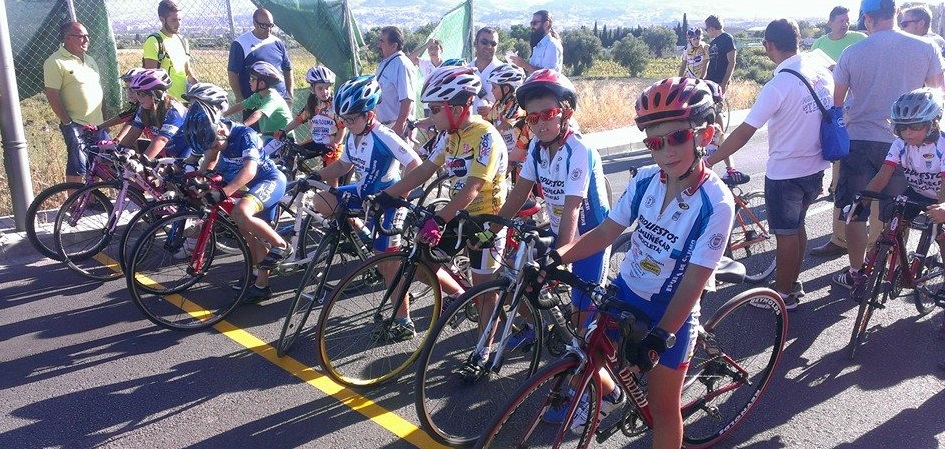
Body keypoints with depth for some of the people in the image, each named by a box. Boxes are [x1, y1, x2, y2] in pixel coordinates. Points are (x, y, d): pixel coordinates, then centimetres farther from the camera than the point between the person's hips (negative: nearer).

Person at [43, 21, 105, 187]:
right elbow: (52, 96, -14)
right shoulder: (55, 62, -10)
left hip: (97, 124, 7)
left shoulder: (89, 60, 14)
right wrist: (67, 122, -17)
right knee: (77, 170, -5)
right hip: (76, 125, -7)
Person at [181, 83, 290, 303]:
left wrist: (223, 192, -47)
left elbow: (249, 170, -38)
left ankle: (281, 246, -14)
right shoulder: (214, 134, -5)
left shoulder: (245, 135, -27)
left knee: (240, 212, -33)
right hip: (251, 185, 9)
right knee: (253, 236, 10)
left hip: (270, 180, -9)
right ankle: (261, 284, 23)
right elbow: (209, 162, 7)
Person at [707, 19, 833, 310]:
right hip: (815, 169, 8)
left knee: (786, 234, 6)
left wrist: (708, 162, -16)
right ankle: (792, 284, 36)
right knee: (797, 226, 22)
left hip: (785, 173, -7)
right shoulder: (822, 73, 0)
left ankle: (784, 295, 19)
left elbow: (744, 133, -23)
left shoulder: (778, 86, -23)